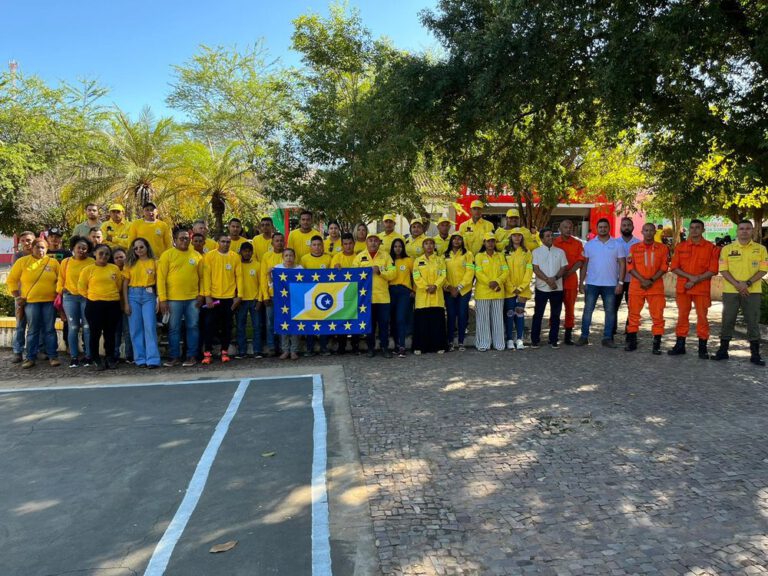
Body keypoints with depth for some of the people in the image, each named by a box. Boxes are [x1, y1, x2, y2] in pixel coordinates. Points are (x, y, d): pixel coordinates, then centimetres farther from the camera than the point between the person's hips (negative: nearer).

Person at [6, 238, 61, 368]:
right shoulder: (22, 261, 1)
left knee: (49, 330, 4)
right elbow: (11, 280, 4)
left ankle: (53, 356, 8)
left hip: (49, 301, 0)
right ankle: (31, 357, 12)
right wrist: (17, 297, -1)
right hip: (30, 301, 0)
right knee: (33, 331, 5)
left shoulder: (53, 262, 3)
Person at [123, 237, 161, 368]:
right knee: (135, 328, 3)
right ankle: (140, 359, 9)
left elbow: (157, 283, 5)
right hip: (133, 295, 2)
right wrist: (126, 303, 1)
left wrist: (158, 301, -2)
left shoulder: (154, 263, 5)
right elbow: (125, 284, 7)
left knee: (150, 327, -8)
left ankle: (152, 359, -9)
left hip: (149, 295, -2)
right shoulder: (130, 263, 8)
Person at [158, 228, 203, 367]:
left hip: (193, 298, 2)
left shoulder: (196, 256, 7)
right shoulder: (167, 255, -2)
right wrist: (162, 299, -9)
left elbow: (201, 277, 9)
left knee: (192, 327, 6)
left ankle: (191, 356, 14)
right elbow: (161, 278, -4)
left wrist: (201, 294, 0)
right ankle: (175, 357, 14)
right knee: (174, 329, 5)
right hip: (173, 299, -2)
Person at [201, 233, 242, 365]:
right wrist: (207, 296, -10)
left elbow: (238, 276, 4)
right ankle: (207, 353, 7)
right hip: (213, 297, -1)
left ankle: (225, 352, 16)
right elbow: (206, 277, -4)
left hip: (230, 297, 2)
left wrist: (238, 296, -1)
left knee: (227, 326, 7)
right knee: (211, 325, 1)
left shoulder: (235, 257, 4)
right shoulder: (209, 256, -1)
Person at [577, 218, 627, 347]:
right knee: (588, 310, 2)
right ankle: (584, 337, 9)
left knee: (610, 311, 5)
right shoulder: (589, 244, 5)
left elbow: (622, 264, 0)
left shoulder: (618, 244, 2)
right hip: (592, 283, 0)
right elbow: (585, 264, 7)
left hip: (610, 284, 0)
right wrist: (581, 282, 2)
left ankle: (607, 338, 14)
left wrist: (620, 282, -8)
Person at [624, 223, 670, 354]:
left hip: (656, 287, 0)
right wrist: (642, 280, -12)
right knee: (634, 314, 6)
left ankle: (657, 344, 4)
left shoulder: (662, 248, 6)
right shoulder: (634, 248, 6)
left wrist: (651, 280, -12)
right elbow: (630, 267, 0)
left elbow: (664, 267, 1)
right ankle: (631, 342, 16)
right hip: (636, 286, 1)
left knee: (657, 316, -2)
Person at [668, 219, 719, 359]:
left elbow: (713, 270, -5)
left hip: (702, 288, -2)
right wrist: (690, 276, -12)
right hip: (682, 288, 2)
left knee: (702, 317, 2)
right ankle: (680, 345, 14)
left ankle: (702, 348, 9)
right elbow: (674, 268, 2)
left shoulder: (711, 248, 0)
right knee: (682, 316, 7)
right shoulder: (680, 247, 7)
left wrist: (696, 280, -14)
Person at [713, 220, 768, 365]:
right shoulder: (727, 249, 4)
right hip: (730, 291, 0)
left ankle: (755, 354, 10)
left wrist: (747, 283, -14)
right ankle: (723, 351, 14)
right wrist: (737, 284, -14)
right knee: (727, 321, 4)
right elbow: (723, 270, -1)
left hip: (752, 292, 0)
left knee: (753, 322, 3)